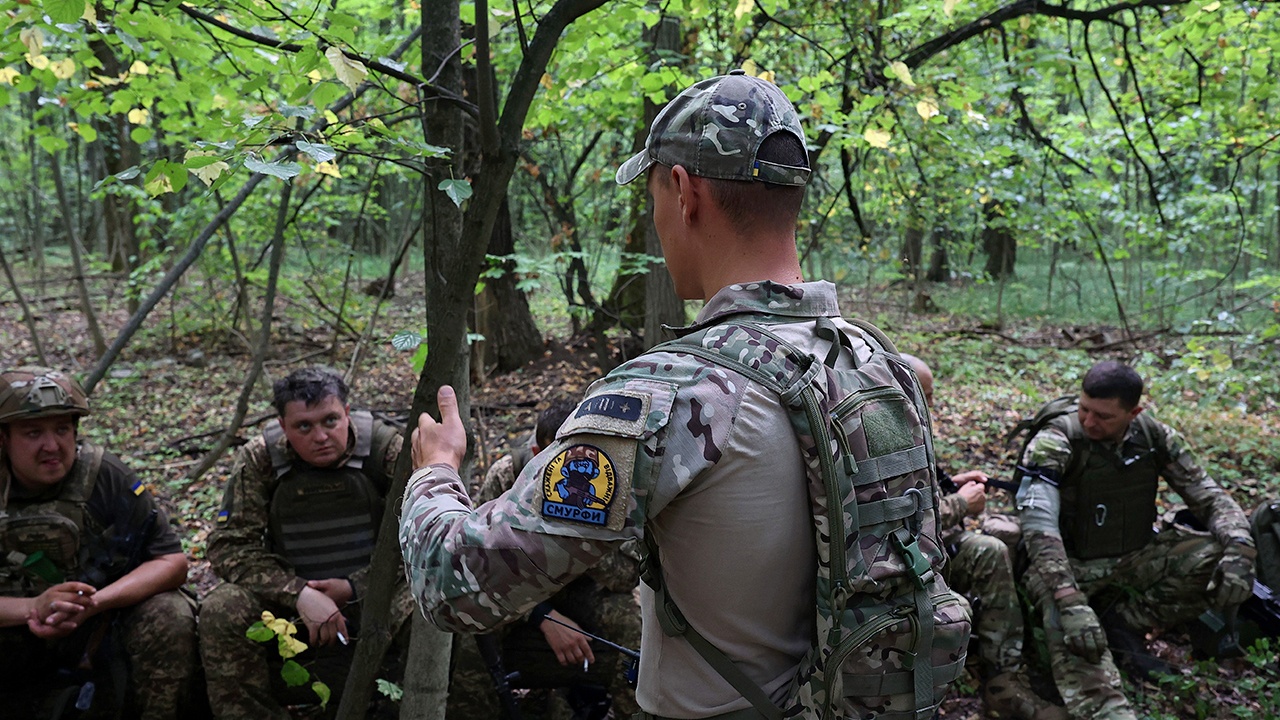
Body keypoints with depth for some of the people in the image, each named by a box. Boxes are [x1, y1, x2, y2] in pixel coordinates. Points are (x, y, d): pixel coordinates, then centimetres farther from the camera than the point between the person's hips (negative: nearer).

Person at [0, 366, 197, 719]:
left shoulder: (106, 475, -13)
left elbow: (172, 562, -14)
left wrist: (92, 604, -28)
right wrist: (33, 608, -33)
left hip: (102, 622, 0)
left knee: (169, 617, -27)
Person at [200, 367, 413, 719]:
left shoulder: (386, 449, -12)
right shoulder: (258, 461, -9)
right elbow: (229, 545, -12)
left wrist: (357, 587, -20)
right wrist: (298, 594, -26)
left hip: (371, 594, -1)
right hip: (291, 596, 1)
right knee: (221, 612, -25)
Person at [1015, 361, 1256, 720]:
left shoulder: (1155, 437, -6)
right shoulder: (1053, 444, -22)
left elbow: (1211, 498, -2)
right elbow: (1039, 528, -32)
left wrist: (1239, 551, -23)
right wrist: (1070, 603, -44)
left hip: (1137, 556, 5)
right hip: (1071, 564, -5)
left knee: (1215, 560, -18)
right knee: (1075, 638, -35)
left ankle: (1119, 619, -10)